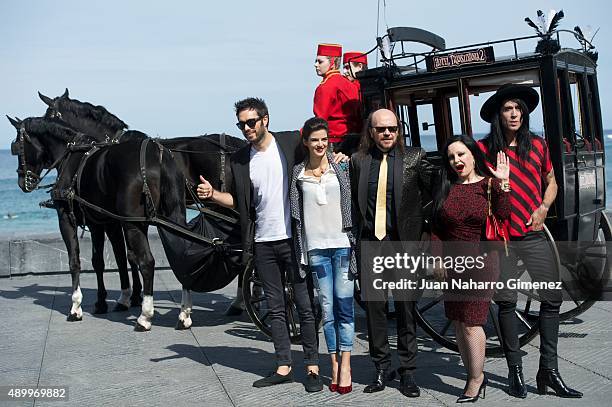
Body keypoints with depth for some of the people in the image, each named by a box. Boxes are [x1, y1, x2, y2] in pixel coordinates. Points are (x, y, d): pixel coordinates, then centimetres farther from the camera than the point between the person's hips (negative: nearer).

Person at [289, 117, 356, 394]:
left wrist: (356, 242, -1)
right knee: (327, 309, 4)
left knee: (344, 306, -4)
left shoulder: (341, 167, 5)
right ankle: (335, 368, 10)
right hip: (315, 247, 1)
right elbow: (296, 212, 10)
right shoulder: (298, 172, 9)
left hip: (342, 244, -1)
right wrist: (300, 252, 6)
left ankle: (345, 367, 1)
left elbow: (353, 204, 5)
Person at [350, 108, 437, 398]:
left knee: (406, 308, 6)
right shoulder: (358, 160, 7)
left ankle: (407, 371, 15)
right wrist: (355, 237, 3)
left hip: (403, 243, -2)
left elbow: (437, 188, -1)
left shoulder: (414, 157, 1)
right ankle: (381, 368, 21)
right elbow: (351, 200, 9)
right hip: (369, 243, 2)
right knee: (374, 308, 8)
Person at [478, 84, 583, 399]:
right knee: (506, 302, 3)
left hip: (533, 234, 2)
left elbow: (550, 182, 17)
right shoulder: (484, 148, -1)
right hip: (500, 236, -2)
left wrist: (543, 208, 0)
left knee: (552, 298, -2)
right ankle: (515, 370, 15)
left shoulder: (537, 145, 7)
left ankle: (549, 370, 8)